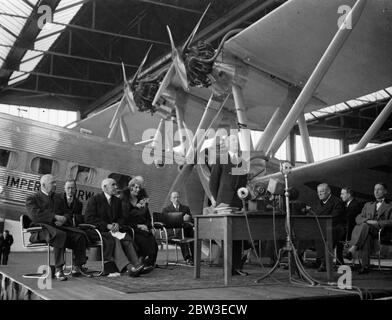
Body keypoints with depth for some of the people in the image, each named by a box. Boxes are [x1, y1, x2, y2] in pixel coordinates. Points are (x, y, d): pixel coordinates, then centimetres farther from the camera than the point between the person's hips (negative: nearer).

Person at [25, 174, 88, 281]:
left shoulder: (58, 198, 27)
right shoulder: (32, 199, 7)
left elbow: (65, 213, 22)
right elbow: (35, 215, -12)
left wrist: (63, 219, -4)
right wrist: (55, 217, -17)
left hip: (58, 227, 6)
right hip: (41, 228, -6)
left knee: (80, 235, -19)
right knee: (59, 235, -38)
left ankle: (77, 267, -17)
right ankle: (58, 270, -37)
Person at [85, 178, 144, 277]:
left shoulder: (117, 201, 19)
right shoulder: (94, 199, 0)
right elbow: (89, 218, -9)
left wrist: (117, 224, -5)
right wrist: (107, 226, -16)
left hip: (113, 230, 5)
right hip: (98, 231, -5)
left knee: (127, 239, -26)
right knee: (113, 240, -35)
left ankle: (136, 265, -42)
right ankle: (127, 267, -50)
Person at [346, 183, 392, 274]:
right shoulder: (368, 205, 31)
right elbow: (358, 218, 17)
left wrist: (378, 223, -14)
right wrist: (367, 221, -6)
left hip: (380, 231, -3)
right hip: (364, 229, 3)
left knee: (365, 226, -37)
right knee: (366, 236, -36)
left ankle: (353, 249, -47)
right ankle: (365, 266, -45)